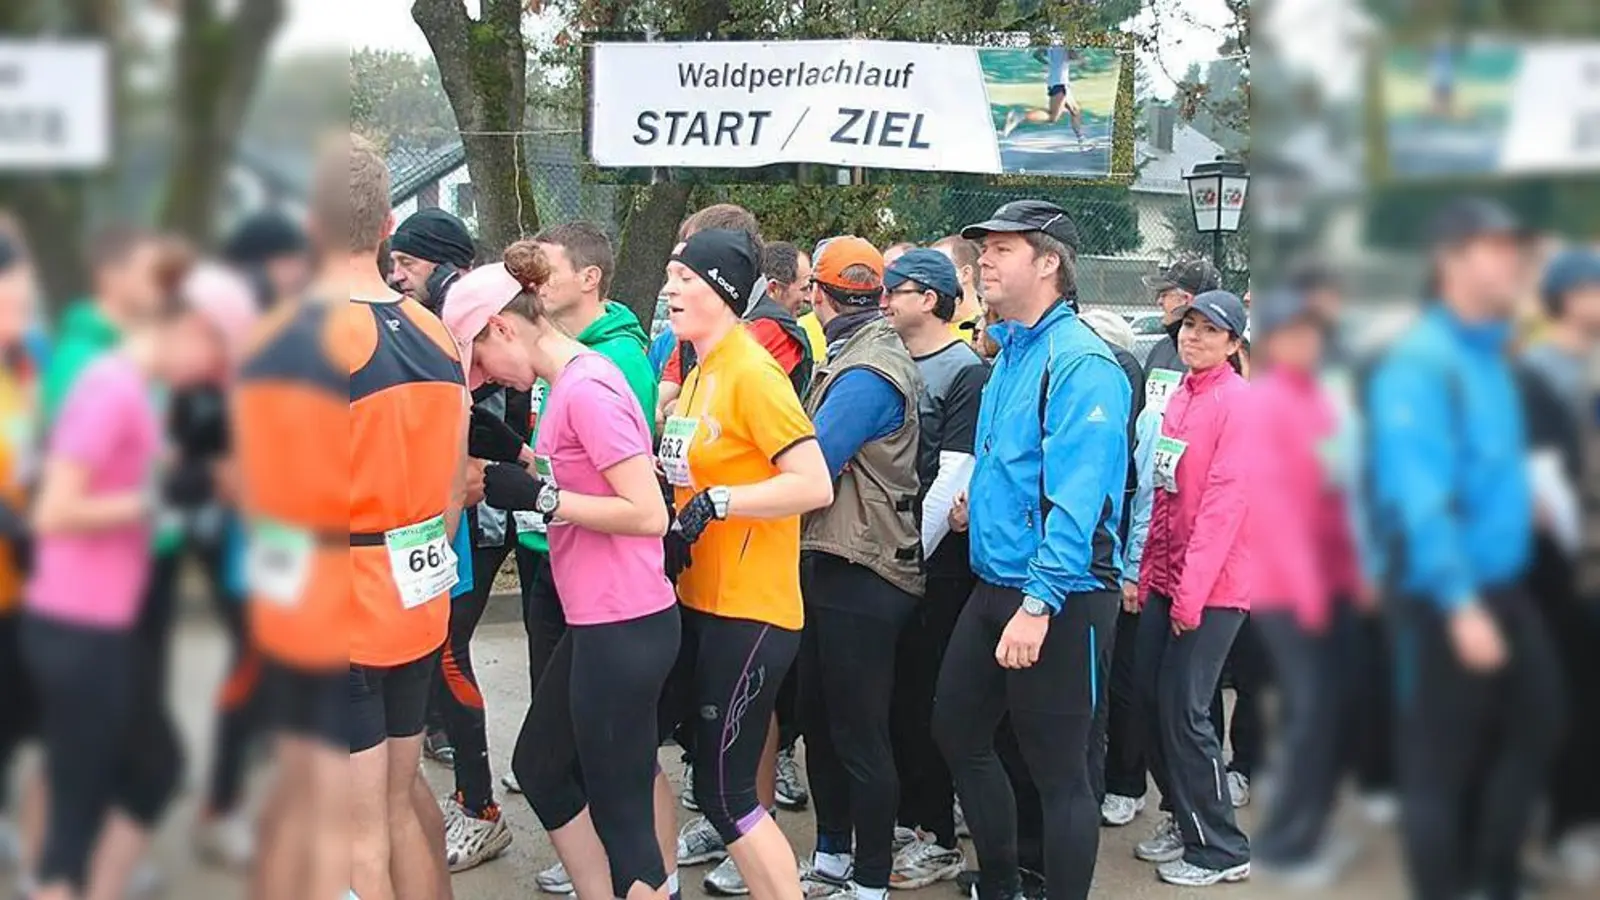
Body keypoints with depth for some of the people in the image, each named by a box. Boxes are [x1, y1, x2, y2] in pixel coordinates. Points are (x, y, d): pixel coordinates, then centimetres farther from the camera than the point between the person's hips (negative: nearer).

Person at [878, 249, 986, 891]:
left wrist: (912, 552, -14)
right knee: (892, 694, 12)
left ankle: (939, 840, 10)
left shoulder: (967, 372, -9)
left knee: (925, 699, -1)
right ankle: (906, 815, 26)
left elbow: (954, 476, -15)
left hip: (936, 566, -7)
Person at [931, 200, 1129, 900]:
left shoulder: (1079, 363, -17)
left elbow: (1076, 498, -25)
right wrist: (976, 495, 12)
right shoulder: (1010, 351, 13)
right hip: (995, 584, 10)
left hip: (1058, 599, -10)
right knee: (956, 730, 19)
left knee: (1059, 770, 0)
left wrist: (1039, 603, -28)